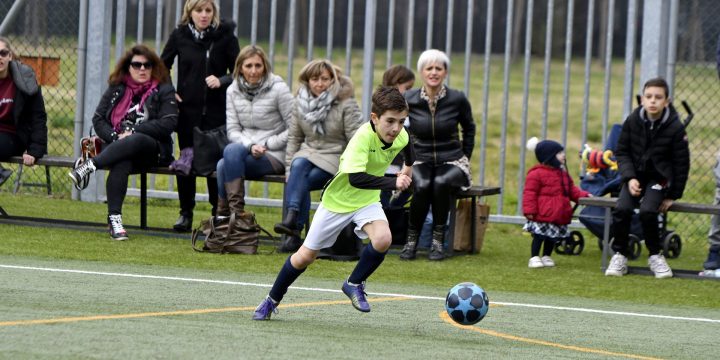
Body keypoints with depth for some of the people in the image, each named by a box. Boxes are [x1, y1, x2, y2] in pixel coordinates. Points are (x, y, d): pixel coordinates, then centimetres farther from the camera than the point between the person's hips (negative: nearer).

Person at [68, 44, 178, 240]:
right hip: (117, 146, 2)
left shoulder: (164, 91, 6)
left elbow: (168, 123, -7)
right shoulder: (116, 89, 16)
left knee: (135, 141, -39)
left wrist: (132, 132, -14)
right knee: (121, 164, -37)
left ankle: (90, 166, -39)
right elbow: (98, 119, 9)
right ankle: (114, 217, -43)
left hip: (153, 149, -2)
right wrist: (116, 137, -10)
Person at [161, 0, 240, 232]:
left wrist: (222, 81, -17)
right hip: (187, 109, 2)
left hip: (216, 111, -2)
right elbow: (162, 65, 14)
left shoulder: (225, 35, -3)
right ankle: (186, 213, 14)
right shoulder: (180, 35, 2)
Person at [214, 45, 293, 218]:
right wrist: (250, 146, -14)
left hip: (275, 157, -4)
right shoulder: (233, 90, 8)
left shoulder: (278, 89, -6)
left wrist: (265, 145, -9)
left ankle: (235, 210, -28)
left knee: (231, 151, -30)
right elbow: (233, 130, 5)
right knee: (222, 165, -29)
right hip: (246, 152, 4)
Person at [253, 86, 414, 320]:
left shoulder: (401, 136, -13)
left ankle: (355, 284, -1)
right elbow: (355, 178, -46)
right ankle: (272, 300, 30)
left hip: (367, 201, 4)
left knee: (383, 239, -27)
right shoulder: (363, 137, -34)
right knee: (305, 256, 6)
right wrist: (393, 183, -51)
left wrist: (408, 167, 30)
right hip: (337, 200, -4)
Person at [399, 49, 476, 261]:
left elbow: (469, 129, 14)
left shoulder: (457, 100, -5)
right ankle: (411, 239, -17)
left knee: (441, 182, -36)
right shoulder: (409, 100, -4)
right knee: (422, 185, -35)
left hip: (451, 163, 0)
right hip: (420, 162, 0)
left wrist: (465, 160, 11)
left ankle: (438, 240, -22)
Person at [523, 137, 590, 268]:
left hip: (559, 217, 7)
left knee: (552, 238, 14)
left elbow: (572, 190, 16)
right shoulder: (536, 174, -12)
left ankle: (546, 257, 26)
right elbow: (530, 193, -14)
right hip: (542, 215, -7)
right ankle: (534, 258, 6)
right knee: (539, 236, -1)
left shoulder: (562, 173, 12)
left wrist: (583, 195, 1)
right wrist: (529, 210, -18)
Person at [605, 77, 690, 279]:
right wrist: (630, 178, -10)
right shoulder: (632, 121, -3)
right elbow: (622, 152, 5)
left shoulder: (675, 128, -10)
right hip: (635, 176, 3)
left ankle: (655, 256, -4)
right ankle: (619, 256, -6)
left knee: (647, 211, -27)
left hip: (659, 178, -3)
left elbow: (681, 164, -2)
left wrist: (673, 196, -2)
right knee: (622, 209, -23)